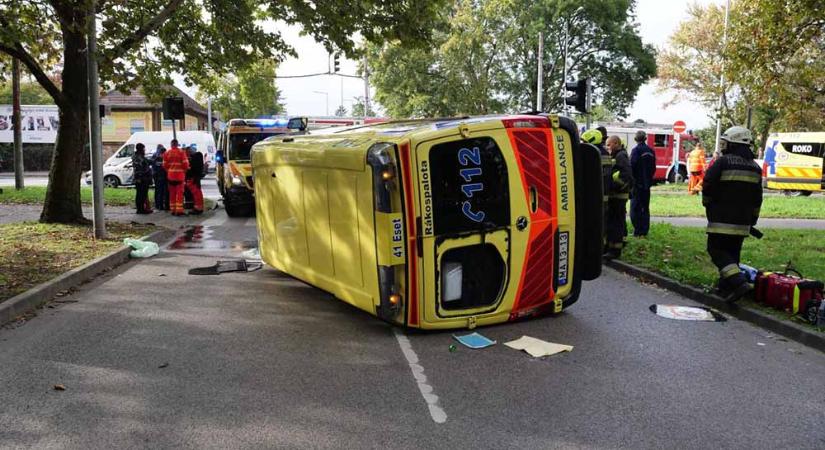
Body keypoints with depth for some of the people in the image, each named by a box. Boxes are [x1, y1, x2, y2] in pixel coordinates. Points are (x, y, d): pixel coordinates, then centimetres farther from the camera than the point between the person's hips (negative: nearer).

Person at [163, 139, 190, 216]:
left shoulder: (167, 153, 3)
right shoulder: (181, 152, -7)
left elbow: (164, 165, 1)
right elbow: (185, 164, -10)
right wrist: (184, 170, 8)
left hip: (170, 175, 3)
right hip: (180, 175, -3)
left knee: (172, 193, 11)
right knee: (180, 193, 0)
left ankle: (173, 210, 14)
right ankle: (179, 210, -5)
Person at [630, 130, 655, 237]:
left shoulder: (636, 150, -13)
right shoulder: (651, 151, 9)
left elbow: (632, 166, -17)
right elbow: (653, 168, 14)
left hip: (637, 184, -7)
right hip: (647, 183, 7)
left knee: (635, 208, -2)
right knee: (645, 208, 12)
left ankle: (637, 231, -5)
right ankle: (644, 231, 15)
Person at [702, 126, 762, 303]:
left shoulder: (723, 162, -11)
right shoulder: (755, 167, 12)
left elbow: (708, 187, -10)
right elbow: (757, 199, 16)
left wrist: (707, 204, 10)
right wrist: (752, 220, 23)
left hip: (722, 219, -7)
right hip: (743, 221, 7)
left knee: (716, 250, -3)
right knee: (732, 252, 13)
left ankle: (739, 282, -18)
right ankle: (726, 288, 17)